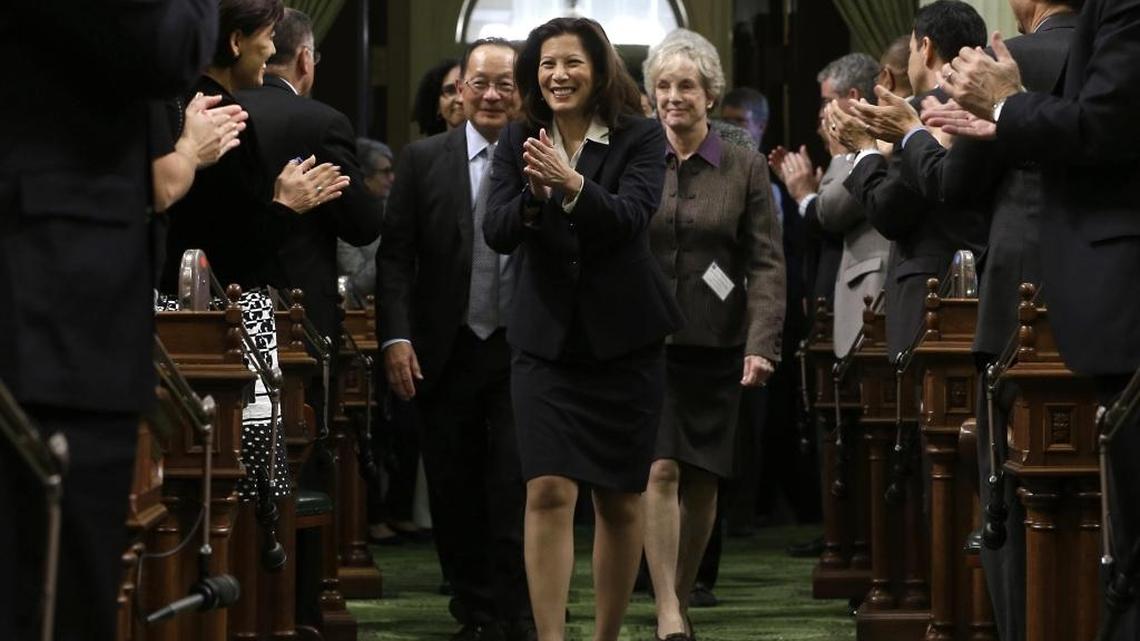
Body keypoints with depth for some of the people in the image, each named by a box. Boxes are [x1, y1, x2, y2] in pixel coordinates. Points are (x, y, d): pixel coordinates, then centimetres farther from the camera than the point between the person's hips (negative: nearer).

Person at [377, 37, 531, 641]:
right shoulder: (423, 160, 3)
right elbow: (395, 255, 0)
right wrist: (396, 337, -8)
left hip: (524, 355, -2)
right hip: (446, 354, 2)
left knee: (515, 493, -4)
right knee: (454, 494, 8)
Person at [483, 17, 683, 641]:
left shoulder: (640, 138, -4)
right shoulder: (518, 142, 2)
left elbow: (632, 215, -19)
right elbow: (496, 233, -6)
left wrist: (570, 185, -36)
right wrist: (534, 195, -27)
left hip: (623, 340, -1)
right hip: (545, 338, 1)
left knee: (620, 501, 7)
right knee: (547, 494, -11)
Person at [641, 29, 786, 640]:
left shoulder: (746, 169, 3)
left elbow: (767, 264, -2)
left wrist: (761, 343, -13)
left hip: (715, 345, 1)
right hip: (645, 342, -1)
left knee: (702, 479, 6)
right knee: (659, 471, -13)